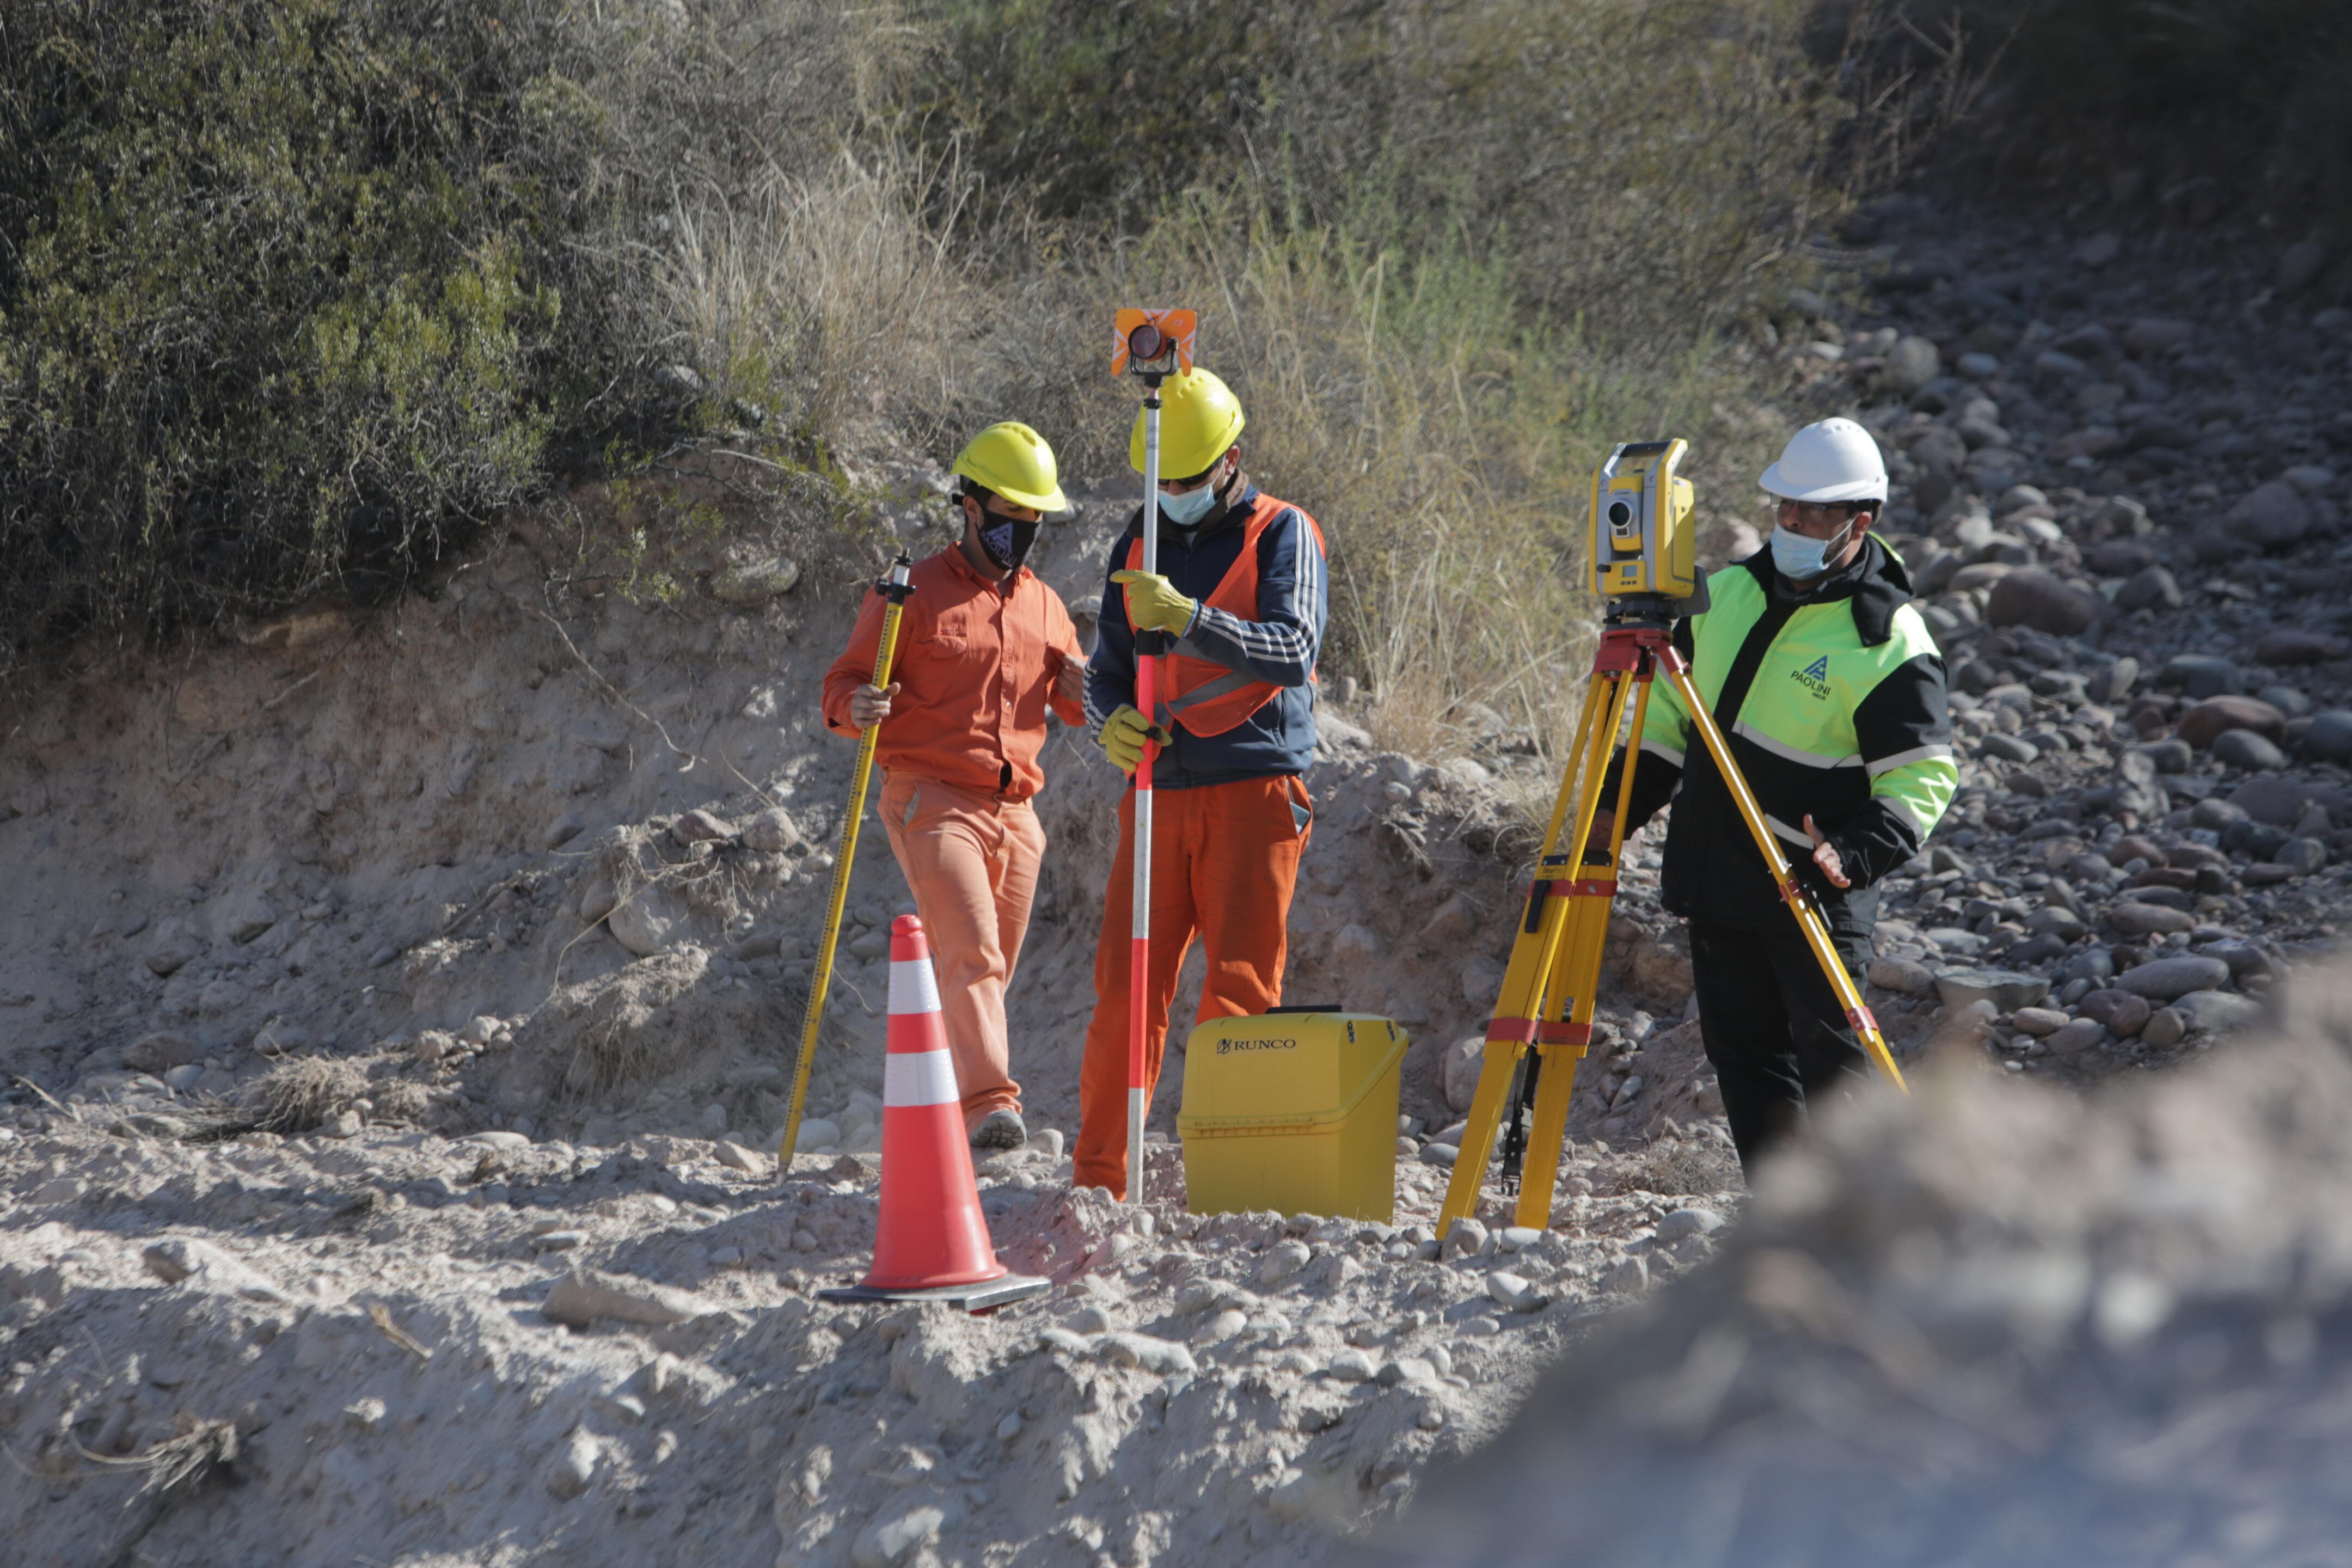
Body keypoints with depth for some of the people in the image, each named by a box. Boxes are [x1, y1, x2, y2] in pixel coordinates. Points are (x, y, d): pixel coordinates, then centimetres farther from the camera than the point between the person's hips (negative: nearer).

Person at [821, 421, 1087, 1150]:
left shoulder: (1044, 605, 17)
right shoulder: (915, 593, 0)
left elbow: (1071, 703, 26)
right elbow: (844, 686, 0)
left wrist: (1082, 695, 1)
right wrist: (858, 708, -24)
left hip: (1015, 811, 6)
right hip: (934, 802, -6)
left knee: (989, 971, 8)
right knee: (971, 953, -21)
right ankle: (988, 1103, -30)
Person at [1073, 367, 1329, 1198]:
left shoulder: (1281, 535, 0)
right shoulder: (1138, 544, 16)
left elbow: (1292, 652, -14)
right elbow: (1106, 670, 19)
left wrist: (1189, 619, -27)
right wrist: (1112, 722, -4)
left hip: (1254, 792, -4)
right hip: (1158, 792, 4)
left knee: (1240, 991, -7)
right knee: (1124, 988, -1)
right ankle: (1098, 1179, 5)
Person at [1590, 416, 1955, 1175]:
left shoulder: (1889, 641, -12)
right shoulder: (1729, 594, 8)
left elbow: (1922, 776, -14)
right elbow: (1671, 713, 19)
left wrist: (1855, 854, -28)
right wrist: (1616, 807, 13)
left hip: (1813, 894, -7)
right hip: (1717, 881, 7)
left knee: (1832, 1059, -7)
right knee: (1745, 1054, 8)